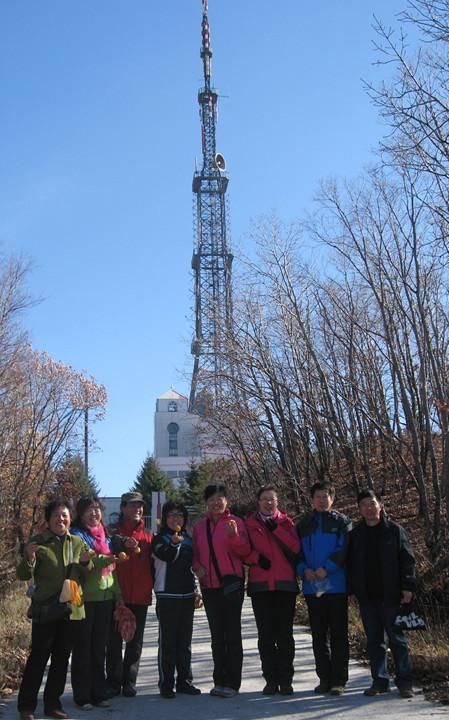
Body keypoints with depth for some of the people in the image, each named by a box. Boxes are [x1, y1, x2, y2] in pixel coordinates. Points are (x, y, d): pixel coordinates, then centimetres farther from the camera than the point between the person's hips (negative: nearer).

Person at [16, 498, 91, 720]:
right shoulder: (38, 542, -5)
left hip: (72, 608, 5)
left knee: (62, 658, 12)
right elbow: (23, 575, -4)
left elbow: (86, 575, 16)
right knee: (38, 658, -1)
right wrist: (29, 558, -25)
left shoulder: (77, 542, 8)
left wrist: (86, 562, -7)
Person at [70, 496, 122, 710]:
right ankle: (82, 695, 8)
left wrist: (117, 593, 14)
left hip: (105, 597, 6)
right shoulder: (77, 535, -4)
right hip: (85, 598, -6)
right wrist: (110, 558, -37)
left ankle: (98, 692, 19)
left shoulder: (104, 535, 16)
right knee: (83, 648, 0)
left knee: (99, 648, 11)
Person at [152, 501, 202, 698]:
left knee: (185, 640, 9)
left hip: (187, 595, 5)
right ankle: (166, 684, 2)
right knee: (167, 640, -4)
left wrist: (197, 590, 15)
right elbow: (166, 556, -22)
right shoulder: (160, 539, -2)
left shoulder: (188, 540, 14)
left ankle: (184, 681, 16)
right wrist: (174, 543, -40)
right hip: (167, 596, -5)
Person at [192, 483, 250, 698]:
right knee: (217, 634, 11)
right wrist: (197, 566, -4)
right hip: (209, 586, 5)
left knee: (232, 633, -1)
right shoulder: (199, 526, 9)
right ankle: (220, 680, 19)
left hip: (231, 583, -4)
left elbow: (244, 552, -10)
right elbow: (195, 553, 16)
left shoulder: (235, 522, -3)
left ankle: (233, 682, 5)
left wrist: (234, 535, -26)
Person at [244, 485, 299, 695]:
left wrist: (276, 529, -12)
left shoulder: (286, 522, 10)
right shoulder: (250, 524, 10)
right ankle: (271, 680, 11)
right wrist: (257, 557, -11)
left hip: (285, 584, 0)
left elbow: (296, 548, -4)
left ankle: (285, 680, 10)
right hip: (260, 585, 0)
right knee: (265, 635, 2)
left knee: (284, 634, 2)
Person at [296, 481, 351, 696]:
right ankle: (324, 678, 18)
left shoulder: (342, 522, 4)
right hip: (312, 587, 3)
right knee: (319, 635, 9)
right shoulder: (304, 524, 13)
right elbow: (296, 552, 10)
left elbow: (344, 549, -7)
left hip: (336, 586, -3)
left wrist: (327, 568, -17)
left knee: (338, 633, 0)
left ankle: (339, 680, 7)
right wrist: (304, 570, -8)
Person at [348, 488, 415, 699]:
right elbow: (350, 565, 11)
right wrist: (352, 590, 3)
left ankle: (405, 682, 9)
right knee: (374, 641, 10)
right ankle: (379, 681, 19)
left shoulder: (395, 530, 0)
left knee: (397, 639, 1)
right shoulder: (355, 535, 9)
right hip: (367, 597, 4)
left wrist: (407, 587, -9)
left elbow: (407, 560, -2)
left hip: (391, 595, -3)